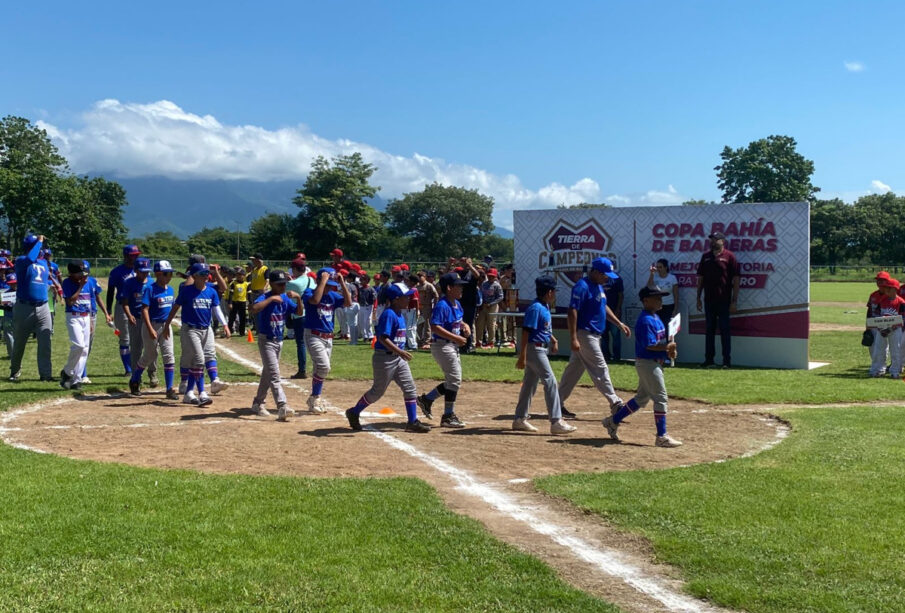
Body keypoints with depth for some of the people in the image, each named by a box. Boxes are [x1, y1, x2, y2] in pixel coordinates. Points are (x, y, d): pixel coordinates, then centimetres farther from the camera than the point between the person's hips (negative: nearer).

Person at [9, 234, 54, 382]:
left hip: (42, 308, 4)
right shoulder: (21, 261, -5)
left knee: (45, 342, -4)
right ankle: (15, 371, 28)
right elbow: (30, 259, -27)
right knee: (19, 342, 10)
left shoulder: (44, 263, 13)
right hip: (24, 308, -4)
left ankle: (46, 373, -3)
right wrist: (39, 242, -18)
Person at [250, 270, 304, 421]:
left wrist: (298, 298, -12)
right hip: (266, 341, -7)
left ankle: (258, 403, 31)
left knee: (268, 373, 17)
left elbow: (299, 312, 4)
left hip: (279, 341, 7)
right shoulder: (265, 298, -18)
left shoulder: (285, 299, 1)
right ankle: (282, 407, -22)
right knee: (274, 374, -14)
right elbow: (254, 309, -38)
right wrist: (271, 298, -36)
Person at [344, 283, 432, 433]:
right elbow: (383, 338, -26)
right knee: (377, 391, 5)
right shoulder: (388, 315, -19)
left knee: (410, 388, 3)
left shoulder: (400, 315, 10)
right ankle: (354, 413, 24)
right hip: (385, 357, -9)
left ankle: (412, 422, 6)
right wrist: (400, 351, -32)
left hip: (398, 358, 9)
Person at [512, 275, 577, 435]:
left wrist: (553, 339, 12)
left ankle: (520, 419, 21)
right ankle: (556, 422, -10)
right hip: (534, 348, -10)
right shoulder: (535, 308, -18)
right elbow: (526, 332, -21)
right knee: (550, 382, -11)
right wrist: (522, 357, -24)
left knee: (530, 383, 14)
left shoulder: (545, 307, 11)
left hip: (541, 348, 10)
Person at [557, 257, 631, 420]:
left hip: (593, 335, 10)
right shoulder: (582, 286, -17)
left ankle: (558, 403, 18)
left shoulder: (598, 286, 13)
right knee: (600, 369, -6)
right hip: (584, 334, -10)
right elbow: (572, 312, -21)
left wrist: (619, 324, 18)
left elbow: (604, 307, 25)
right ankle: (615, 404, -1)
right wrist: (573, 339, -25)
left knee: (575, 369, 12)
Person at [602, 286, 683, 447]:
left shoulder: (656, 318, 14)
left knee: (642, 398, 17)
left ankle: (613, 421, 26)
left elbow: (662, 340, 18)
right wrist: (667, 347, -20)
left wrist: (670, 350, 1)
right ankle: (662, 437, -1)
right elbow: (649, 345, -24)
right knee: (660, 398, -7)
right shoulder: (645, 320, -18)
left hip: (655, 363, 10)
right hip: (647, 363, -10)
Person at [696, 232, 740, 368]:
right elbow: (700, 278, 15)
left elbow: (735, 280, -5)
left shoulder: (729, 256, -3)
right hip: (709, 299, 5)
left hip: (724, 300, -5)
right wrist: (698, 298, 10)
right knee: (709, 330, 9)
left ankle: (727, 361, 5)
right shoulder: (706, 257, 12)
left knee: (725, 330, 0)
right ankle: (709, 360, 14)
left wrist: (734, 301, -10)